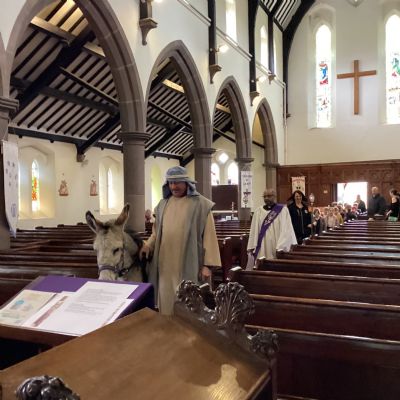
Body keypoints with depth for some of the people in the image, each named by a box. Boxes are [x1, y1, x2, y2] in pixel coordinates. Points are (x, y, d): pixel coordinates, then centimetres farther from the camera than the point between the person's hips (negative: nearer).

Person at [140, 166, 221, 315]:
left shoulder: (200, 204, -5)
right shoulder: (163, 204, 9)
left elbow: (208, 235, -6)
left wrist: (208, 264, -11)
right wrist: (148, 245, -2)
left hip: (188, 264, -4)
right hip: (166, 263, 4)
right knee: (167, 300, 10)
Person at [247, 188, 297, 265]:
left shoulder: (282, 210, -1)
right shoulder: (258, 211, 9)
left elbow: (285, 229, -8)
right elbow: (254, 230, 7)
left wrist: (281, 247, -18)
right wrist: (252, 247, -1)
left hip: (276, 247, -3)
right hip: (262, 249, 3)